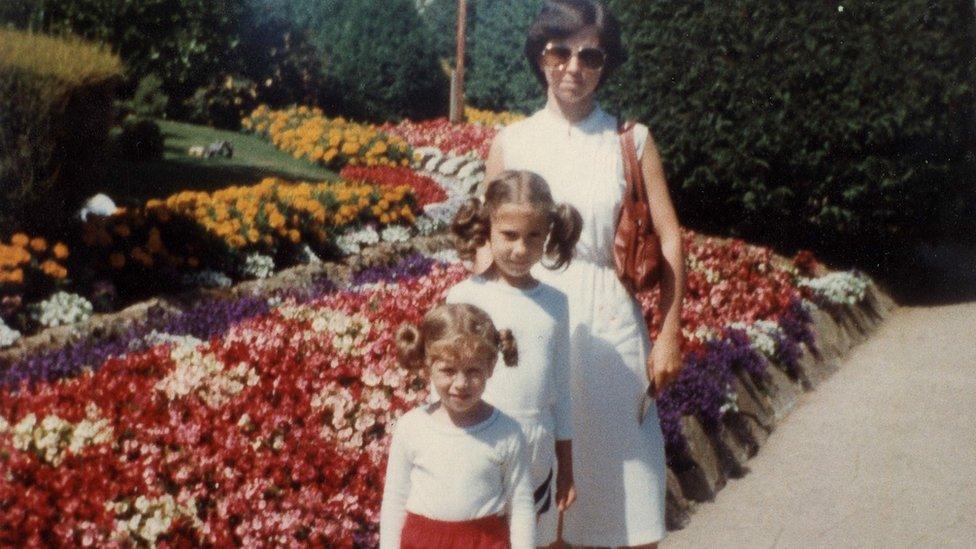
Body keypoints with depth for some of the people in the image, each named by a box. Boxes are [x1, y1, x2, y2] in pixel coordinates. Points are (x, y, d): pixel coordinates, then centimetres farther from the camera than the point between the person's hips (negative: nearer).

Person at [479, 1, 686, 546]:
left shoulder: (632, 141, 1)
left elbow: (669, 239, 0)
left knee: (625, 459, 3)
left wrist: (670, 335, -3)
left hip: (609, 322, -1)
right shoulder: (511, 142, 5)